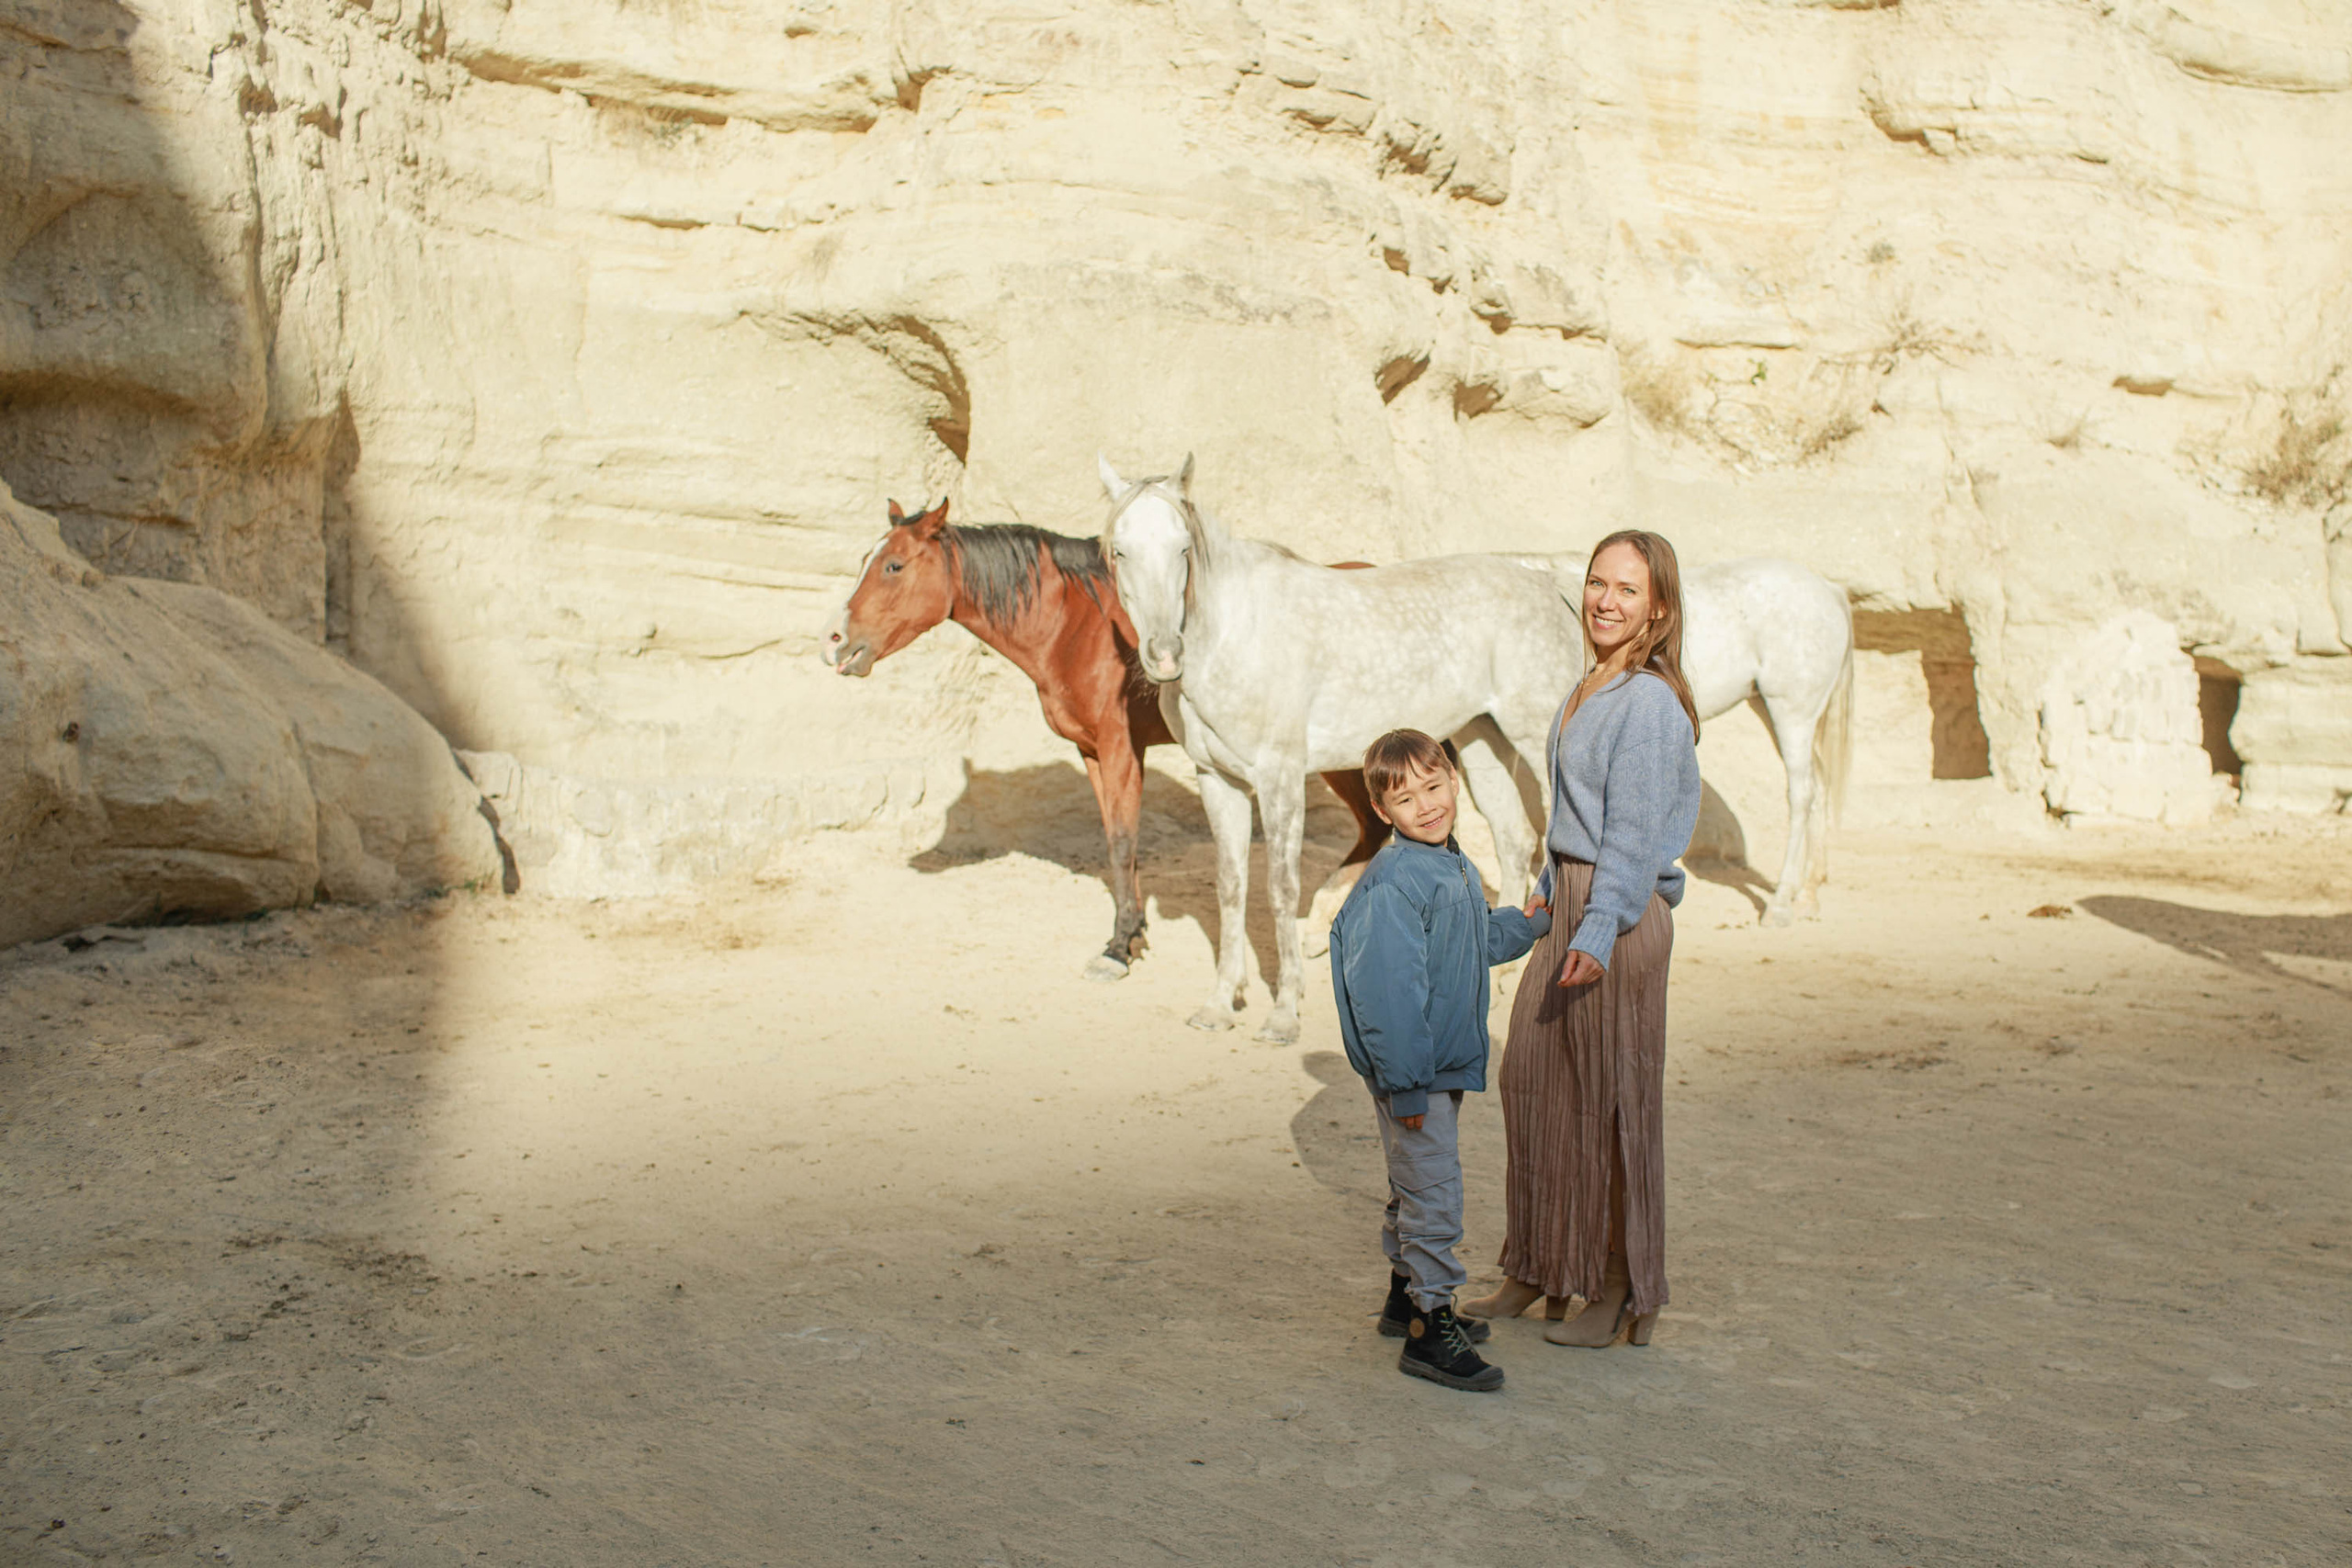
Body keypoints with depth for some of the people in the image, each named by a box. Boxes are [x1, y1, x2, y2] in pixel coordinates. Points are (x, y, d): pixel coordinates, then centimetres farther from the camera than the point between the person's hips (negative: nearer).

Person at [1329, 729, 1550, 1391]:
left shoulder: (1458, 868, 9)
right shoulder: (1394, 883, -22)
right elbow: (1389, 992, -24)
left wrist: (1526, 925, 14)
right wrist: (1406, 1085, -24)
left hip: (1447, 1063, 9)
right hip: (1411, 1070, -9)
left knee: (1419, 1189, 21)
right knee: (1433, 1193, -5)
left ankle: (1407, 1297, 36)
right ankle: (1428, 1329, 4)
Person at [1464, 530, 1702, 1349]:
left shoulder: (1649, 702, -15)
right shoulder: (1592, 689, 12)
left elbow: (1635, 831, -21)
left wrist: (1598, 932, -27)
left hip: (1621, 914, -9)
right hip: (1573, 900, 9)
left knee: (1611, 1099, 2)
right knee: (1530, 1078, 13)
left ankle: (1622, 1295, 18)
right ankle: (1539, 1270, 28)